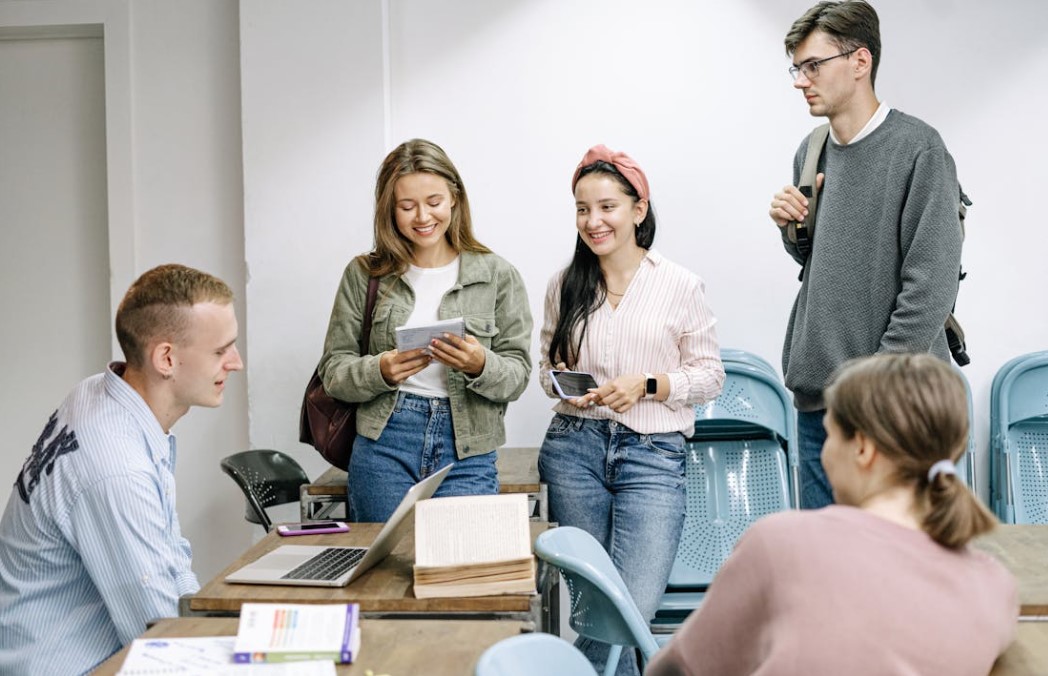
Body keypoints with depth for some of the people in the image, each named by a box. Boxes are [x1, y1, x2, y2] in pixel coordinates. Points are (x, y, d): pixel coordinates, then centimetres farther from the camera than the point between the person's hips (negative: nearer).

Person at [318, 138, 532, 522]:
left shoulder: (497, 276, 3)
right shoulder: (364, 275, 5)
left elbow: (517, 377, 2)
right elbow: (333, 371, 4)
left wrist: (480, 365, -19)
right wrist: (381, 371, -15)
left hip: (467, 454, 0)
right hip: (383, 446, 1)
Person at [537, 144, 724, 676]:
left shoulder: (681, 286, -1)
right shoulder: (565, 286, 8)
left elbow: (709, 374, 3)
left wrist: (646, 386, -13)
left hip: (653, 453, -2)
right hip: (574, 447, 3)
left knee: (633, 607, -14)